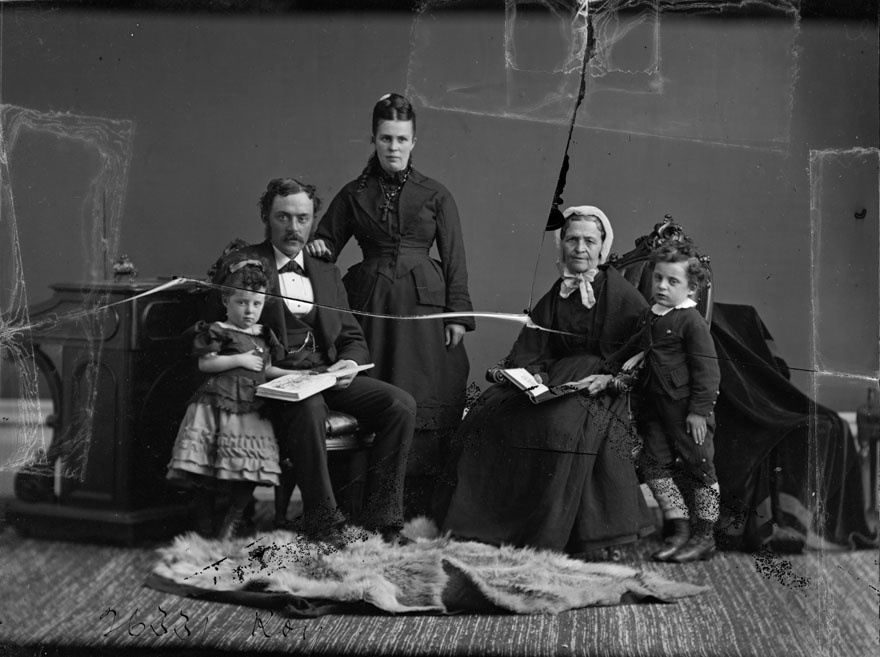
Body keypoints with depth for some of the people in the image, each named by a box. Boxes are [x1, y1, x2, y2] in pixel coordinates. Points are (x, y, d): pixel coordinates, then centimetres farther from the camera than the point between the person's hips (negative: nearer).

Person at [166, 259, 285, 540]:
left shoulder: (263, 336, 20)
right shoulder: (217, 332, 1)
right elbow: (205, 363, -8)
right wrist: (239, 360, -11)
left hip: (251, 408, 5)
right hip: (217, 406, -5)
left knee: (250, 467, -6)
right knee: (207, 464, -7)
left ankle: (231, 522, 4)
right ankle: (206, 522, 7)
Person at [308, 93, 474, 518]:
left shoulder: (436, 196, 10)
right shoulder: (354, 195, 12)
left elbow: (454, 260, 7)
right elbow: (325, 243, 16)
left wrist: (458, 314, -2)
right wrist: (318, 249, -8)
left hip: (423, 307, -1)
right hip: (371, 306, 1)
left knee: (427, 406, -6)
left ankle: (422, 510, -1)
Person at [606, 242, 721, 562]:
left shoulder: (692, 321, -14)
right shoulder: (649, 317, 10)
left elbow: (706, 369, -16)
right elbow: (634, 346, 28)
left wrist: (699, 410, -19)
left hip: (686, 408, -8)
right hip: (657, 405, 8)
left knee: (699, 470, 3)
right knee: (655, 465, 7)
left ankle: (704, 536, 13)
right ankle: (681, 529, 16)